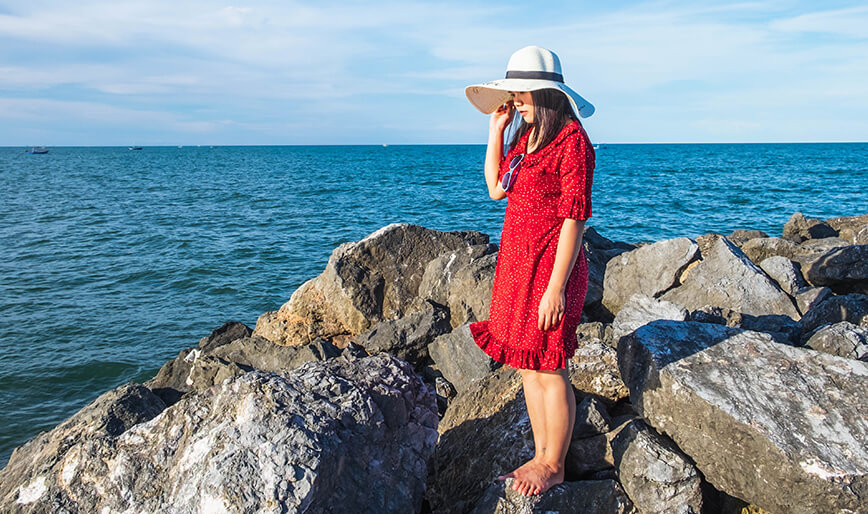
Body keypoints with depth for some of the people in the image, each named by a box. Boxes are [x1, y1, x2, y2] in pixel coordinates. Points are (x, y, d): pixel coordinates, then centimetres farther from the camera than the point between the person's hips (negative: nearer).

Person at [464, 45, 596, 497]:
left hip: (549, 267, -9)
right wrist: (495, 130, 10)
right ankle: (540, 456, 30)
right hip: (517, 264, 9)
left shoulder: (572, 139, -13)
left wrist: (556, 287, -19)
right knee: (528, 367, 15)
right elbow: (496, 188, 17)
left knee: (548, 369, 2)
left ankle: (553, 465, 20)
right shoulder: (527, 135, 13)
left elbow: (573, 218, -17)